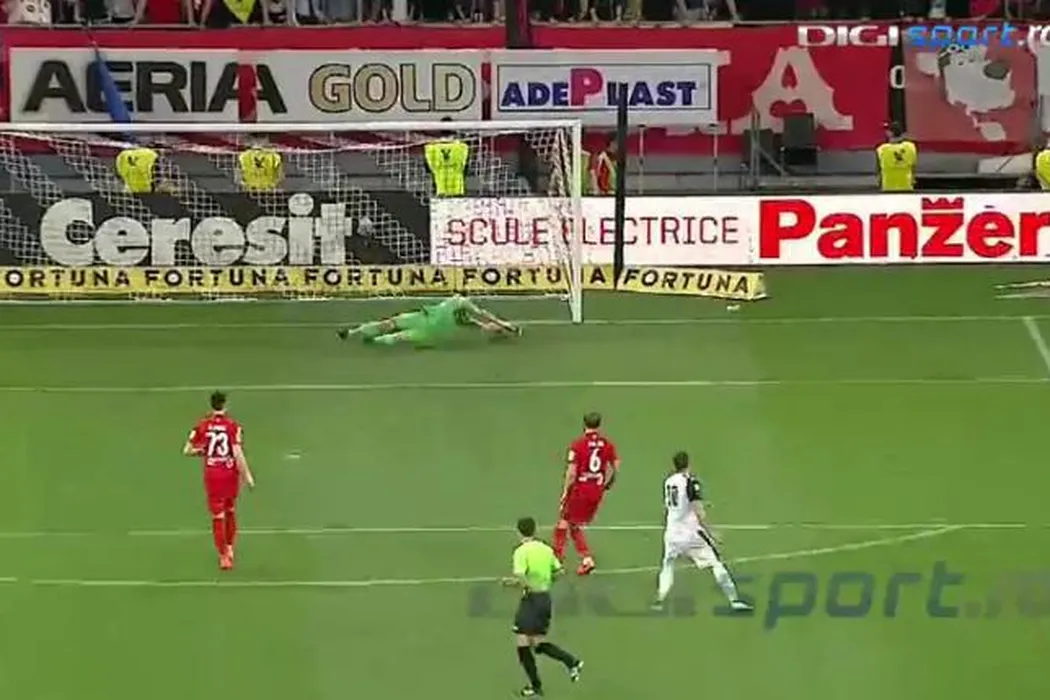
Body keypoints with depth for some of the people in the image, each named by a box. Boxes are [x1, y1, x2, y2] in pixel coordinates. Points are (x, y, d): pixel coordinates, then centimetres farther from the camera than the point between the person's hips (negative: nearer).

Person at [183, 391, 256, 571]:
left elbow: (187, 451, -1)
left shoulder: (202, 426, -3)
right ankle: (229, 548, 29)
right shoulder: (233, 426, -9)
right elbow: (238, 453, -15)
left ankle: (223, 556, 4)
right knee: (230, 511, 21)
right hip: (230, 472, 0)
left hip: (212, 473, 0)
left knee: (218, 516, 5)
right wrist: (247, 475, -8)